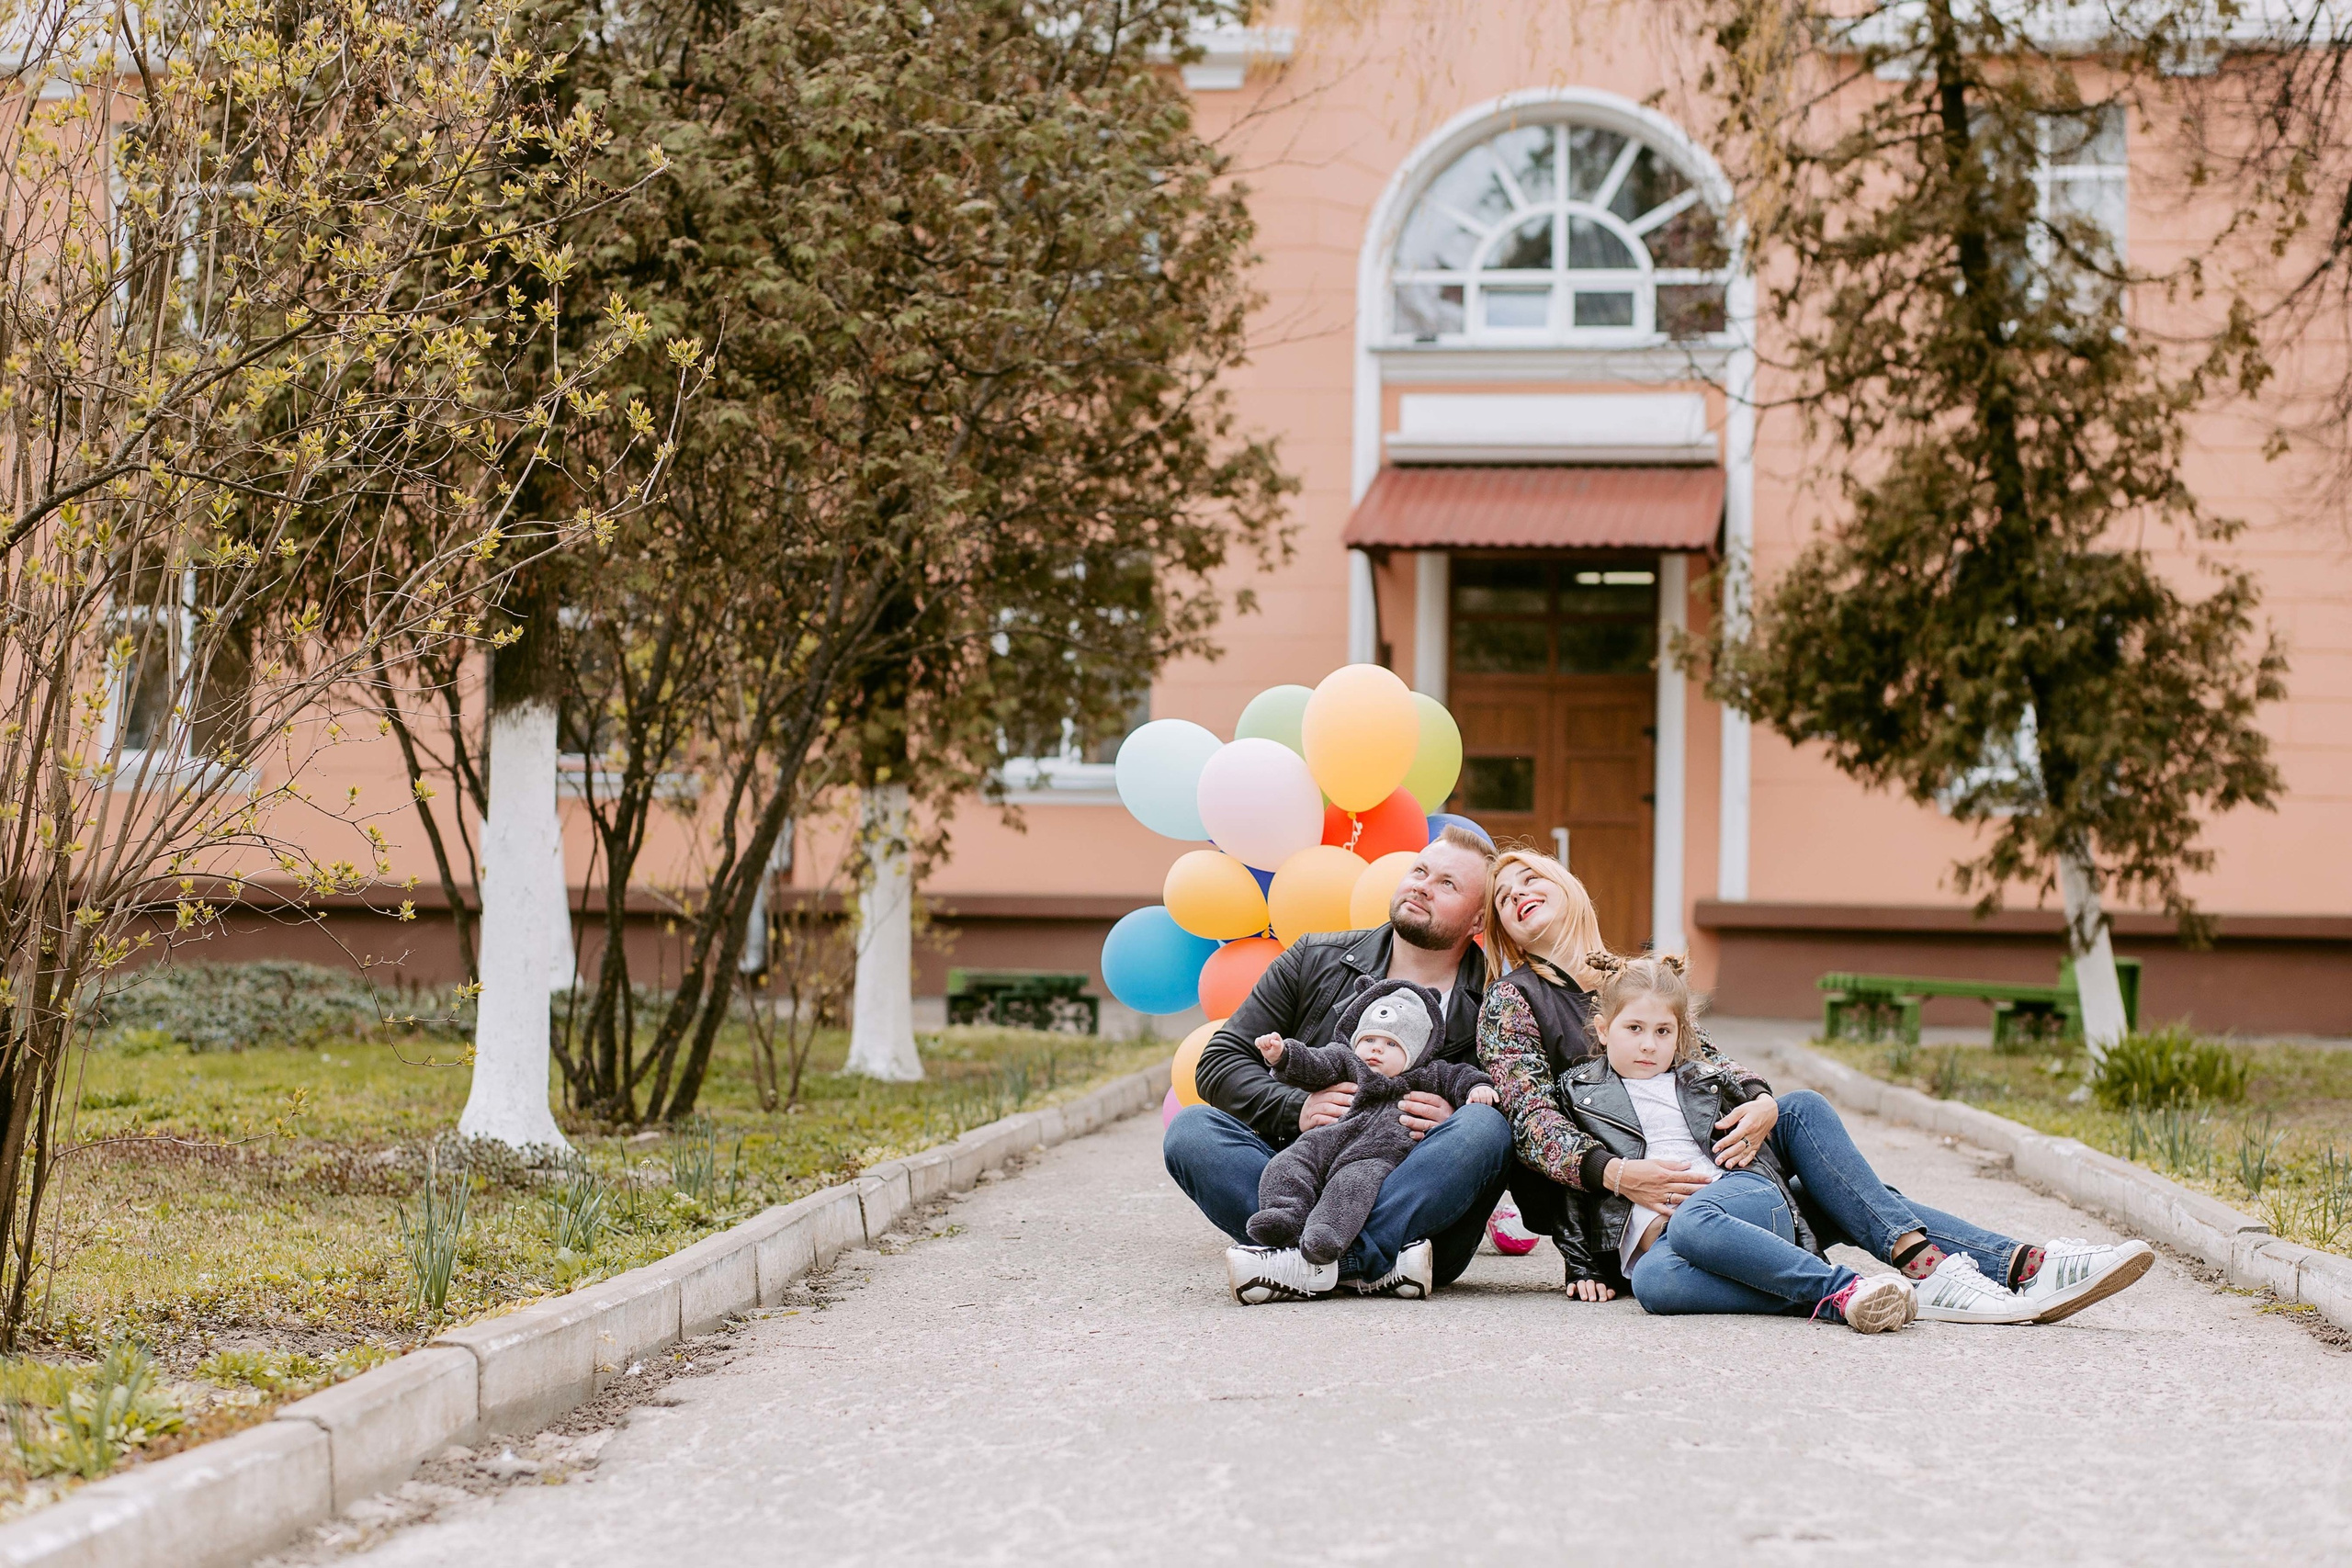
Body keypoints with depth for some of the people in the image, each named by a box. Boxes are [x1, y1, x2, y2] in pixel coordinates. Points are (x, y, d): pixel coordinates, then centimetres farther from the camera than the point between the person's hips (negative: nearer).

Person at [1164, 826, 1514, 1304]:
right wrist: (1296, 1109, -13)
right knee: (1191, 1130, -21)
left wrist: (1452, 1121, -22)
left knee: (1483, 1127, -28)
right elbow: (1219, 1062, 6)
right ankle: (1376, 1264, -36)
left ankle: (1314, 1261, -40)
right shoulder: (1315, 961, 10)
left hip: (1419, 1215, -2)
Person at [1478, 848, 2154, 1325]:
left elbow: (1711, 1061, 9)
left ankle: (2019, 1266, -33)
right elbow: (1535, 1127, -9)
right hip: (1610, 1213, -5)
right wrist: (1617, 1172, -29)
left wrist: (1761, 1103, -16)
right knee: (1803, 1111, -20)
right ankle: (1926, 1268, -37)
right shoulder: (1511, 1002, 4)